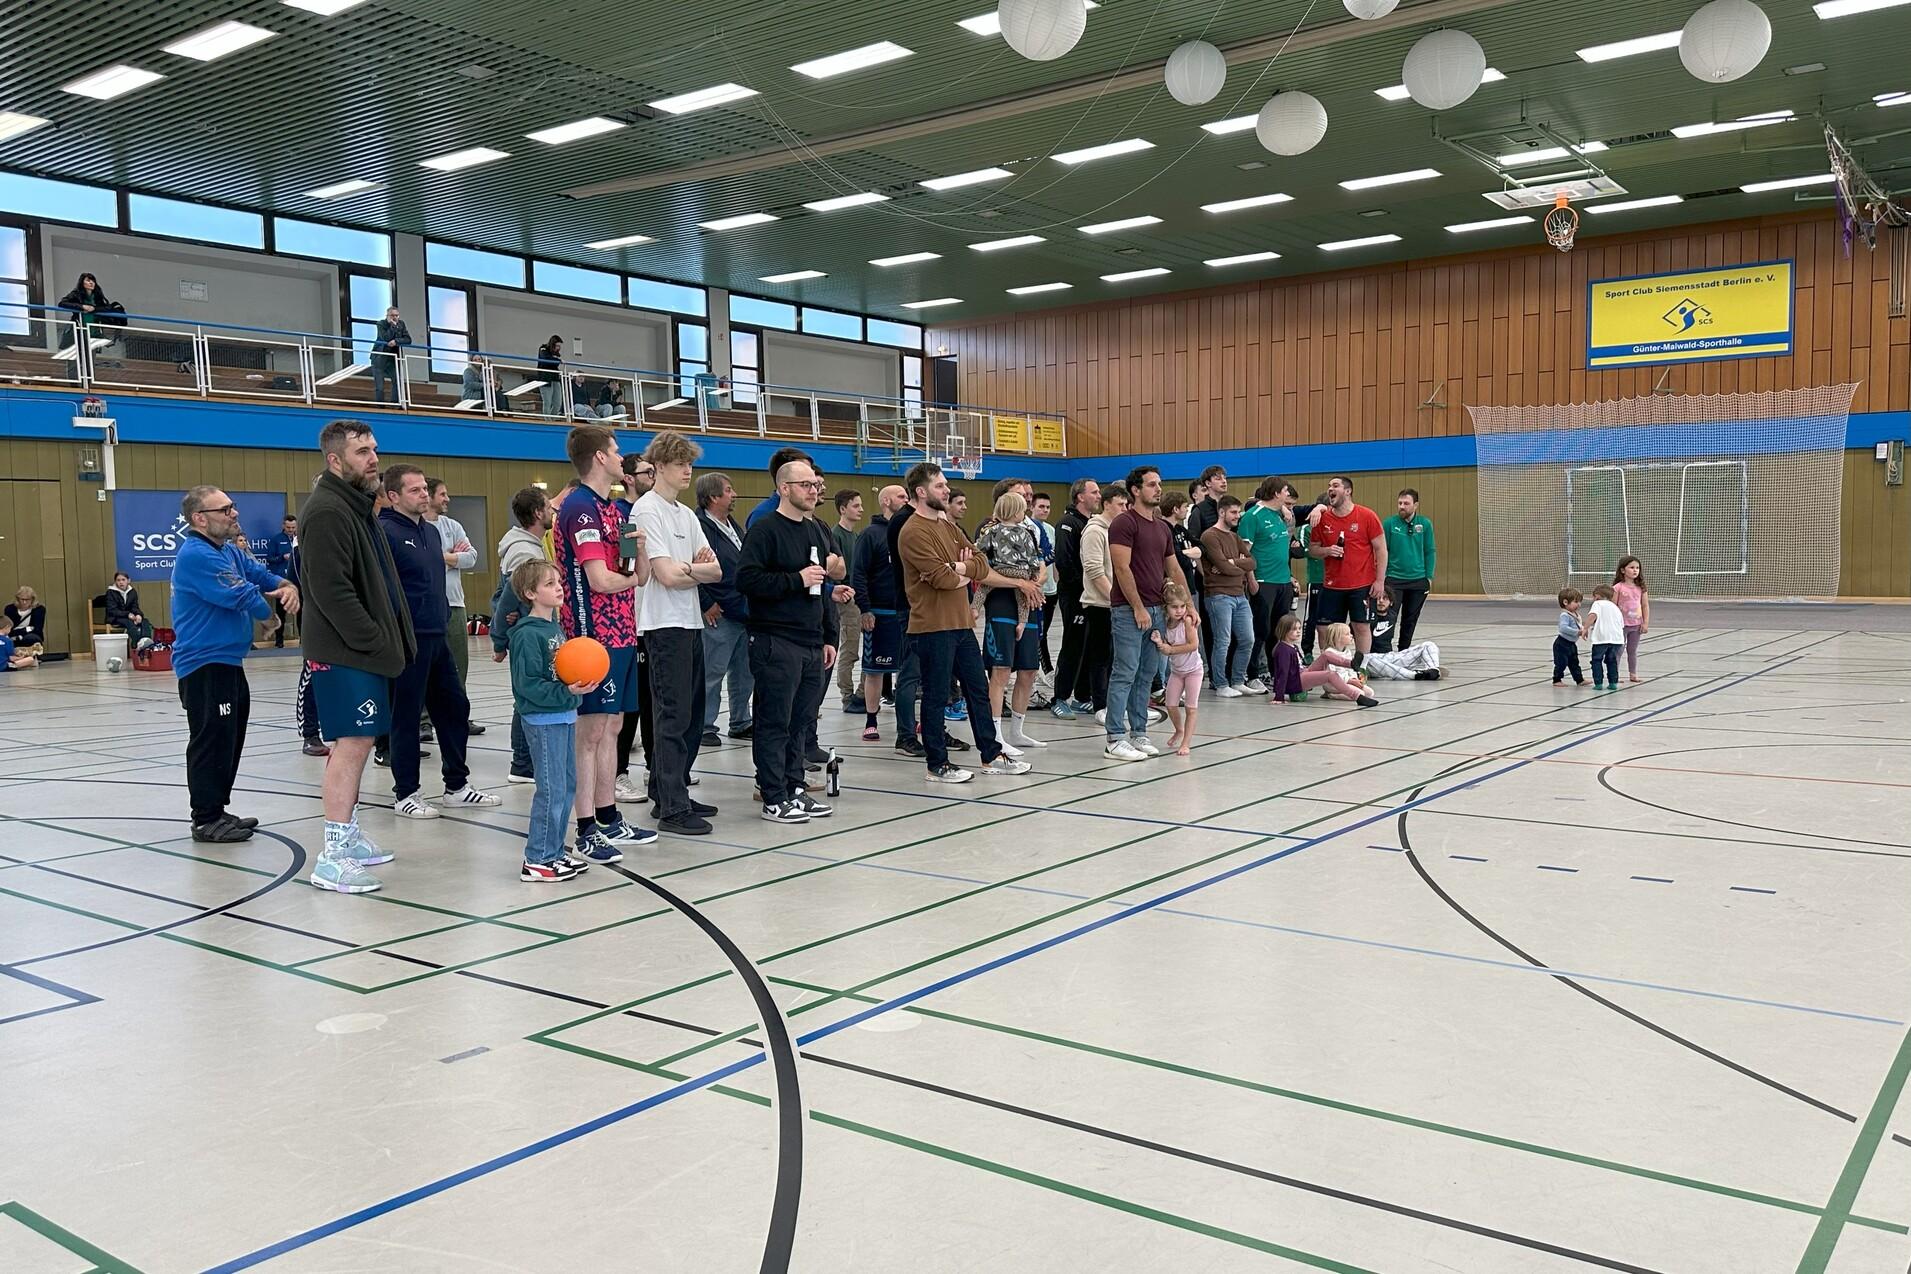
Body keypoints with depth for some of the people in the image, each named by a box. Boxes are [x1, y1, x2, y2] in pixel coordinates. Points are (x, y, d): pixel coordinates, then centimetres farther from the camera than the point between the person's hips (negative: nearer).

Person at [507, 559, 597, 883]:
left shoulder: (555, 627, 11)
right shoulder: (528, 634, -17)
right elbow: (529, 685, -21)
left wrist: (580, 683, 5)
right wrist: (567, 692, -26)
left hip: (564, 717, 9)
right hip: (543, 720, -9)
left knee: (567, 785, 13)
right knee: (552, 790, -6)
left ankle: (554, 852, 23)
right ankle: (537, 861, 3)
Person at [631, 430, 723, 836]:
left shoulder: (686, 514, 18)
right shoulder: (647, 510, -9)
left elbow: (717, 570, 11)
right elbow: (667, 576, -16)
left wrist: (691, 567, -9)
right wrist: (704, 569, 1)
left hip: (690, 623, 9)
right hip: (664, 624, -9)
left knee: (691, 715, 12)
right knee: (674, 717, -8)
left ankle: (671, 792, 22)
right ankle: (672, 810, -5)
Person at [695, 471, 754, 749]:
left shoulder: (732, 526, 16)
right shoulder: (700, 526, -14)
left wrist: (750, 604, 19)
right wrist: (706, 605, -17)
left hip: (744, 612, 9)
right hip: (719, 616, -9)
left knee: (744, 673, 15)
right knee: (712, 674, -2)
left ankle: (741, 722, 26)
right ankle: (705, 727, 6)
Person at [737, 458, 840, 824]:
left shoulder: (818, 531, 18)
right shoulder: (765, 530, -8)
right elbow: (746, 579, -19)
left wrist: (830, 637, 19)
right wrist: (796, 580, -18)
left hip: (813, 644, 8)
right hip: (776, 641, -8)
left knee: (801, 721, 12)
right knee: (775, 722, -2)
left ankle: (794, 788, 21)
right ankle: (774, 799, 3)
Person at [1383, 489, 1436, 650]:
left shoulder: (1425, 524, -1)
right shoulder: (1389, 523, -6)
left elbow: (1429, 552, 4)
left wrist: (1429, 577, 0)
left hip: (1418, 580, 3)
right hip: (1394, 580, -2)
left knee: (1410, 620, 13)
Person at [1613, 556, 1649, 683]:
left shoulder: (1640, 587, 3)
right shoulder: (1618, 587, -9)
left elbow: (1645, 605, 5)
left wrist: (1645, 623, 0)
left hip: (1636, 624, 4)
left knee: (1633, 650, 13)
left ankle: (1633, 674, 21)